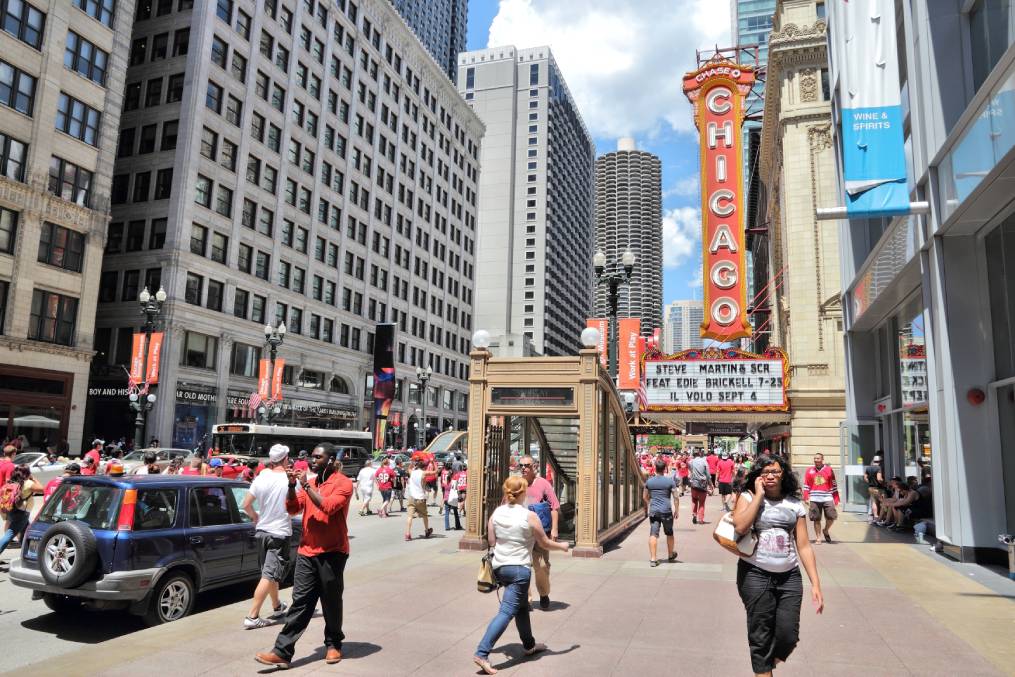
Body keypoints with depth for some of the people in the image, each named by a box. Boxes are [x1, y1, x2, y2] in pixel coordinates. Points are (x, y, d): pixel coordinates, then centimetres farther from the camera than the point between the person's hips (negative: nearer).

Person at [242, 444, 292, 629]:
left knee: (270, 573, 21)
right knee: (269, 576, -2)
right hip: (280, 533, -6)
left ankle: (277, 607, 37)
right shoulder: (290, 479, -15)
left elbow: (246, 504, 2)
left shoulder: (262, 477, -3)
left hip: (262, 530, 6)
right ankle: (252, 617, -5)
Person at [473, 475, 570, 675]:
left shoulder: (496, 513, -1)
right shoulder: (529, 516, -14)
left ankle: (529, 645, 38)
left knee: (522, 606, 23)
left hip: (499, 566, 7)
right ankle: (482, 653, -12)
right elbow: (545, 544, -4)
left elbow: (491, 541, 6)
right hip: (519, 568, -7)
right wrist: (562, 546, 15)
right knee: (506, 612, -5)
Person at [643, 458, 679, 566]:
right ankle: (670, 555, 34)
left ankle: (653, 559, -6)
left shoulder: (649, 481, 3)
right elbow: (676, 497, -5)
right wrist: (677, 510, 6)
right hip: (666, 511, -1)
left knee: (653, 534, -1)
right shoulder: (670, 481, -4)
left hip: (653, 511, 1)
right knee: (669, 533, 18)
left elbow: (644, 497, 13)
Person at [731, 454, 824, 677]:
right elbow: (740, 527, -18)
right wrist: (759, 495, -11)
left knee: (788, 637, -1)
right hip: (755, 574, -3)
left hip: (789, 576, 3)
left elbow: (804, 546, 8)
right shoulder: (748, 497, 1)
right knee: (761, 638, 0)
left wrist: (815, 584, 1)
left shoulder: (795, 504, 9)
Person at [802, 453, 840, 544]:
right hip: (814, 499, 1)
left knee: (832, 517, -7)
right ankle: (817, 537, 16)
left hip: (827, 498, 0)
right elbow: (806, 486, 8)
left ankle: (826, 531, 21)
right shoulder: (809, 470, 6)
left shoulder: (829, 470, 4)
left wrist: (836, 499, 5)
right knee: (816, 519, 4)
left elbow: (834, 485, 7)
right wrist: (806, 498, 1)